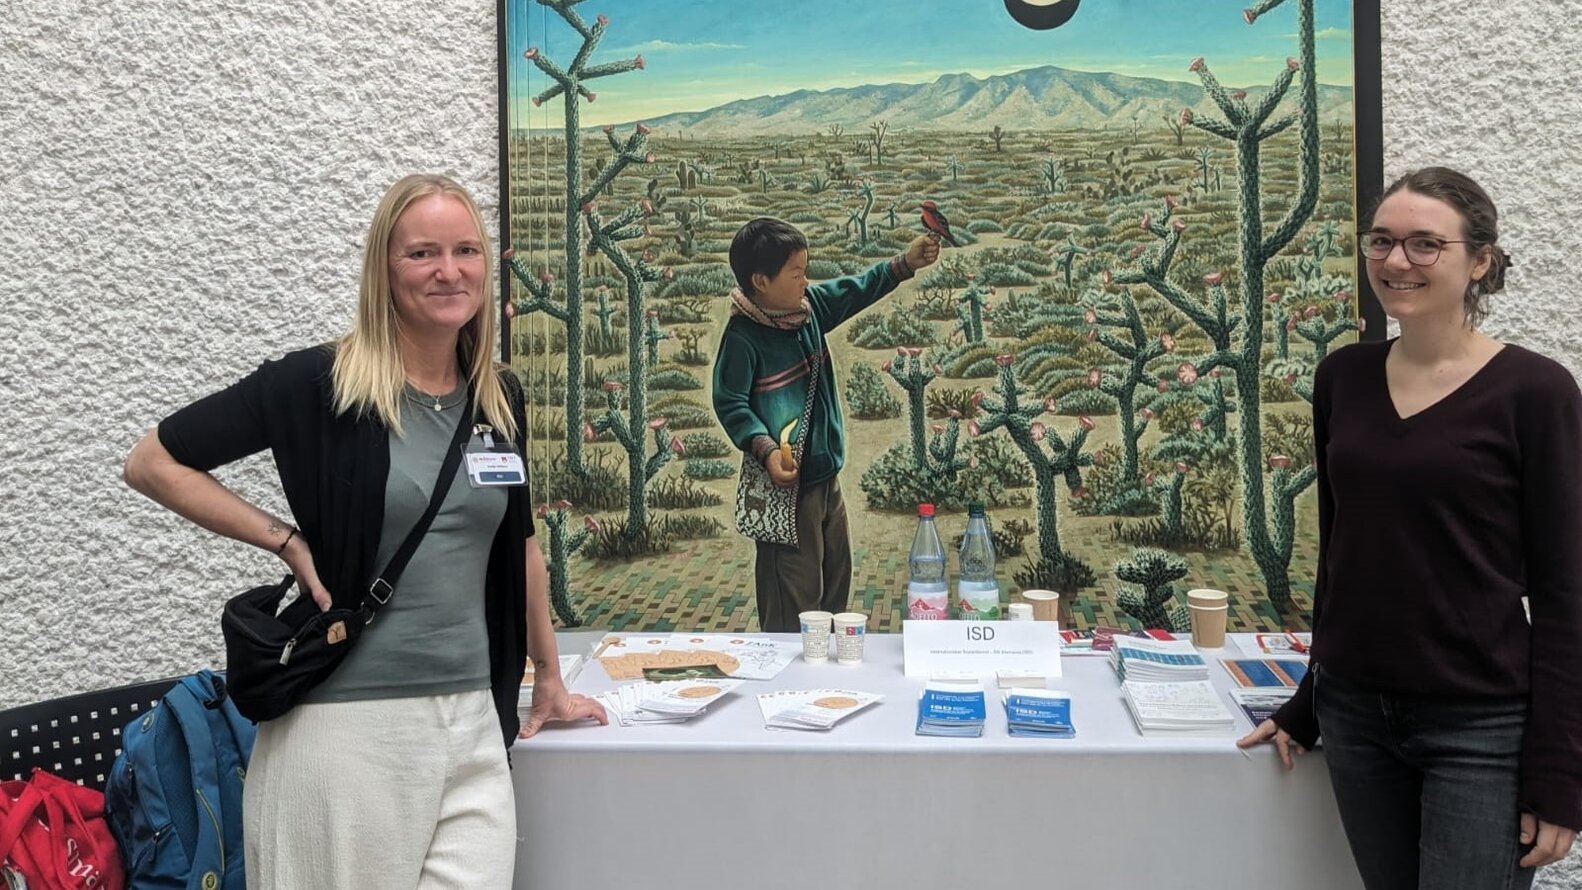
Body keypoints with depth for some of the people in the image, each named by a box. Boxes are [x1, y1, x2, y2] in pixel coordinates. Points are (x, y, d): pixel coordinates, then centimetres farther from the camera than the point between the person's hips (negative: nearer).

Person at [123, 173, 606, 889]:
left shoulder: (500, 398, 7)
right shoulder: (321, 382, -8)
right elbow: (152, 463, -3)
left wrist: (549, 679, 23)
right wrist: (287, 541, -9)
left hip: (472, 721, 4)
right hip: (345, 721, -4)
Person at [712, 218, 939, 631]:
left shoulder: (810, 306, 3)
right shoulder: (742, 336, -17)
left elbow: (857, 290, 15)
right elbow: (730, 404, -17)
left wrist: (905, 263, 6)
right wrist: (766, 450, -28)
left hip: (825, 476, 9)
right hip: (788, 481, -9)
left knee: (836, 577, 19)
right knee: (796, 589, -3)